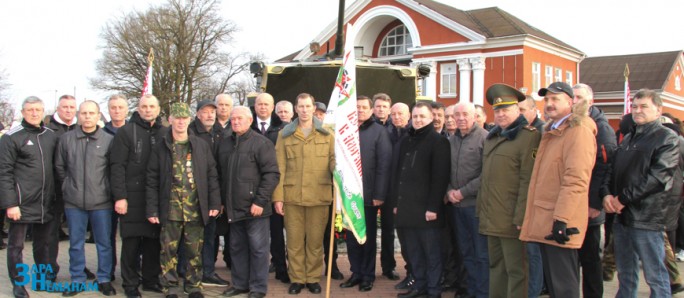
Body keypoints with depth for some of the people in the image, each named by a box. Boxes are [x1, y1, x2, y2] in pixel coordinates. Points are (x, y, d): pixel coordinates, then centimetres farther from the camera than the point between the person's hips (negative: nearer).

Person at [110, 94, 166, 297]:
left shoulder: (164, 133, 11)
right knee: (131, 241, 3)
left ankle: (151, 279, 21)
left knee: (154, 240, 9)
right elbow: (117, 166, -6)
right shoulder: (126, 132, 0)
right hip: (132, 197, -3)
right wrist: (120, 196, -13)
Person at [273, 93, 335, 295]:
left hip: (319, 195, 0)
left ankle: (313, 278, 20)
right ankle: (297, 279, 18)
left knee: (315, 240, 7)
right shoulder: (285, 134, 7)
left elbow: (334, 158, 4)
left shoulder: (327, 134, 7)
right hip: (292, 195, 0)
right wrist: (278, 196, -1)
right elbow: (279, 168, 4)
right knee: (294, 240, 6)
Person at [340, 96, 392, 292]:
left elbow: (384, 164, -9)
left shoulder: (379, 132, -4)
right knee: (351, 236, 10)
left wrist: (379, 194, -13)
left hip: (369, 194, -3)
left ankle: (368, 275, 20)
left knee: (368, 237, 9)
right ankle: (356, 272, 23)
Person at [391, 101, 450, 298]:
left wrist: (433, 206, -17)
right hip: (407, 206, 6)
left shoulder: (438, 142, -4)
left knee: (431, 251, 1)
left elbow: (440, 177, -12)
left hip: (426, 207, -6)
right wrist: (396, 202, 12)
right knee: (413, 252, 12)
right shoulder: (405, 141, 17)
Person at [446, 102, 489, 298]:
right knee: (466, 251, 13)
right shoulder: (451, 140, 11)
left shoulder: (484, 138, -7)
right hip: (455, 204, 6)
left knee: (482, 253, 1)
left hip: (476, 203, -6)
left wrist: (463, 192, -13)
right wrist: (449, 190, -2)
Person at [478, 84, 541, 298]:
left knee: (515, 270, 1)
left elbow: (528, 180, -16)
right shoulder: (492, 137, 17)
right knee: (495, 266, 17)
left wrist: (520, 216, -19)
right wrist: (480, 207, 16)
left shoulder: (529, 136, -10)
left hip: (511, 219, -8)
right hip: (491, 217, 8)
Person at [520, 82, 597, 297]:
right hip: (545, 223, 9)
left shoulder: (579, 131, -11)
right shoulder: (551, 132, 20)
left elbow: (576, 179, -21)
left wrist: (561, 219, -25)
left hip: (559, 224, -9)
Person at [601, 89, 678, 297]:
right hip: (621, 217, 7)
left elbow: (658, 176, -16)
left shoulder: (667, 138, -5)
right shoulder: (628, 139, 19)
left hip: (647, 218, -7)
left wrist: (623, 198, -15)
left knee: (655, 277, -1)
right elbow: (611, 170, 14)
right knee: (625, 276, 15)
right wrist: (606, 194, -5)